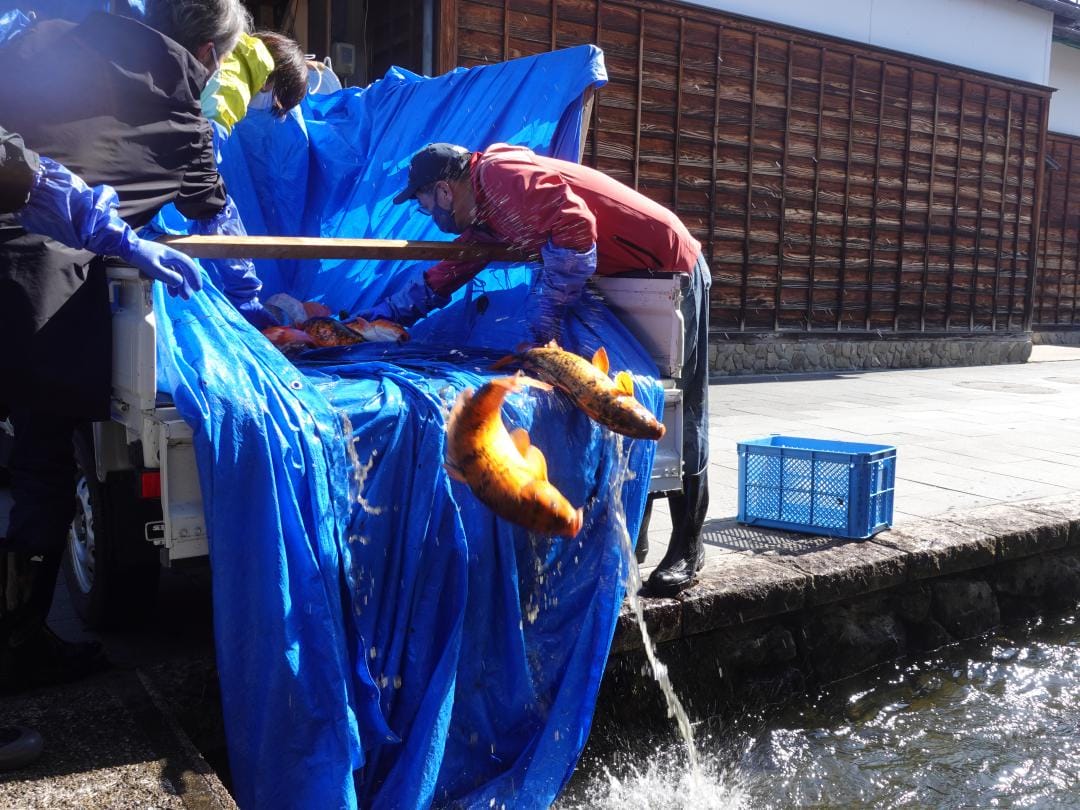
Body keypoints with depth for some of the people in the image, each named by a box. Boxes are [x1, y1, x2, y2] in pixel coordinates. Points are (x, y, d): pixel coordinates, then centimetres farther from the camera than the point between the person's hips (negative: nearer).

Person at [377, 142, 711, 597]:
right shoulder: (484, 215, 13)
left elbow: (576, 226, -29)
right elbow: (441, 278, 21)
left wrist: (544, 319, -23)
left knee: (678, 413, -5)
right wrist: (376, 316, 21)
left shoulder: (500, 175, -18)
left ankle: (687, 548, 3)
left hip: (670, 269, -10)